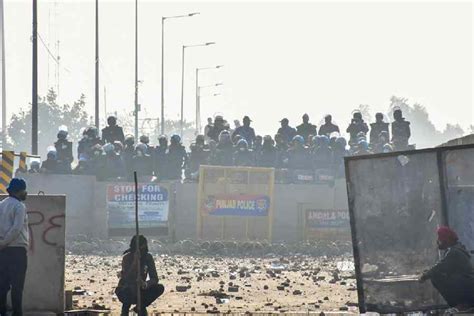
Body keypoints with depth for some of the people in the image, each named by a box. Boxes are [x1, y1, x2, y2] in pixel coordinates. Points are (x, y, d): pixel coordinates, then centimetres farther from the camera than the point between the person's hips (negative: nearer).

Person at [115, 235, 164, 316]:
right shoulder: (127, 257, -18)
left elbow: (155, 278, -13)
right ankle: (125, 309, -5)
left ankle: (141, 308, 2)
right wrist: (135, 261, -36)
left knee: (160, 288, -20)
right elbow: (127, 278, -30)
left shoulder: (148, 257, -8)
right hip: (124, 290, -4)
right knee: (131, 290, -39)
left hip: (140, 291, 4)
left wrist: (146, 284, -36)